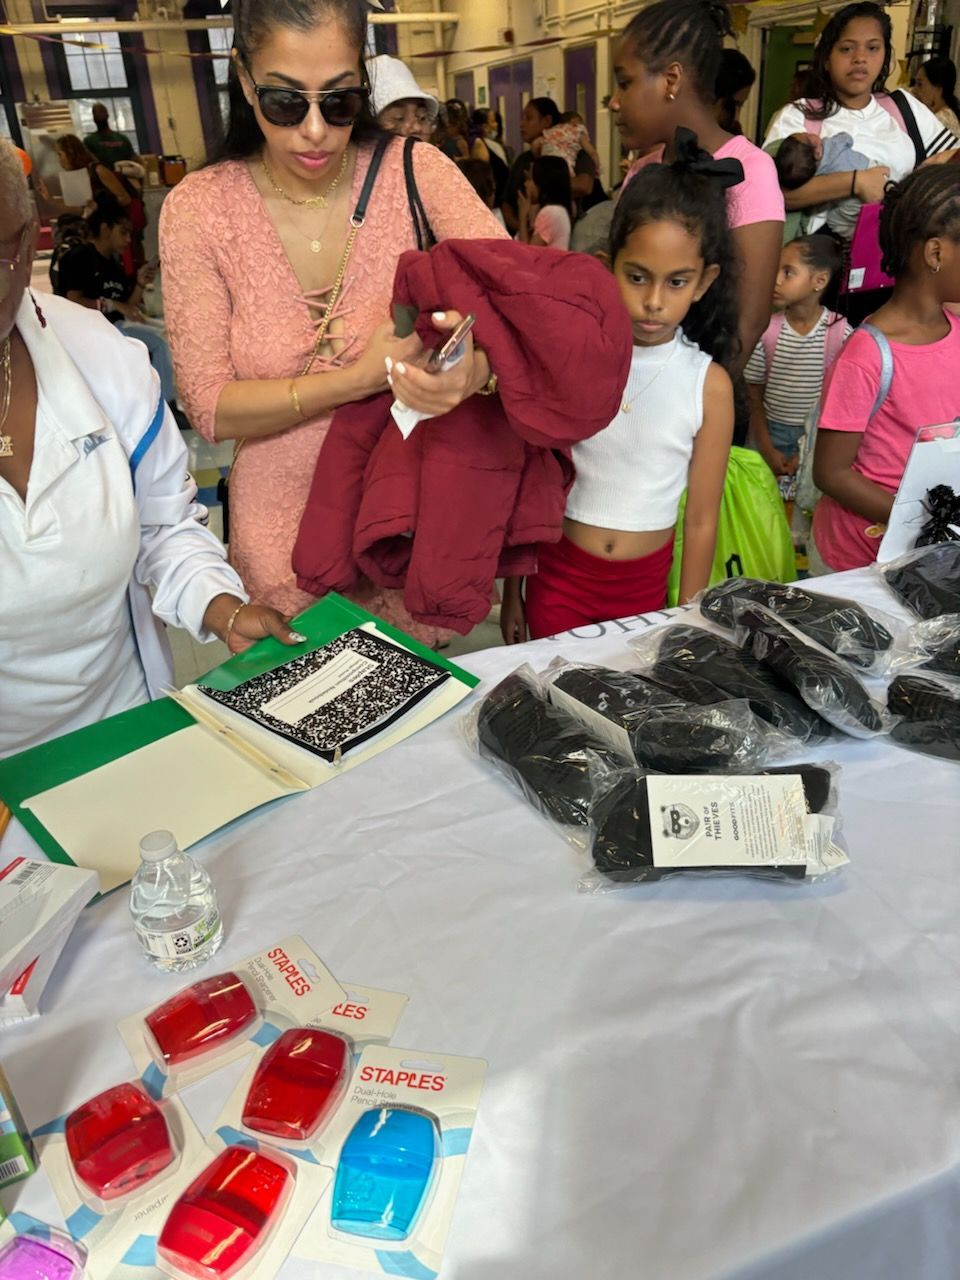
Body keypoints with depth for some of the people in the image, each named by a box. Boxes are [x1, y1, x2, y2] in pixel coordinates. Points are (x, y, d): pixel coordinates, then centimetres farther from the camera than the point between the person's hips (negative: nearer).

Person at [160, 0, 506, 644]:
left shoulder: (414, 172, -8)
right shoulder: (198, 208, -8)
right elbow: (209, 407, -12)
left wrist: (475, 366, -41)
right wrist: (359, 377, -26)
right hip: (285, 532, 0)